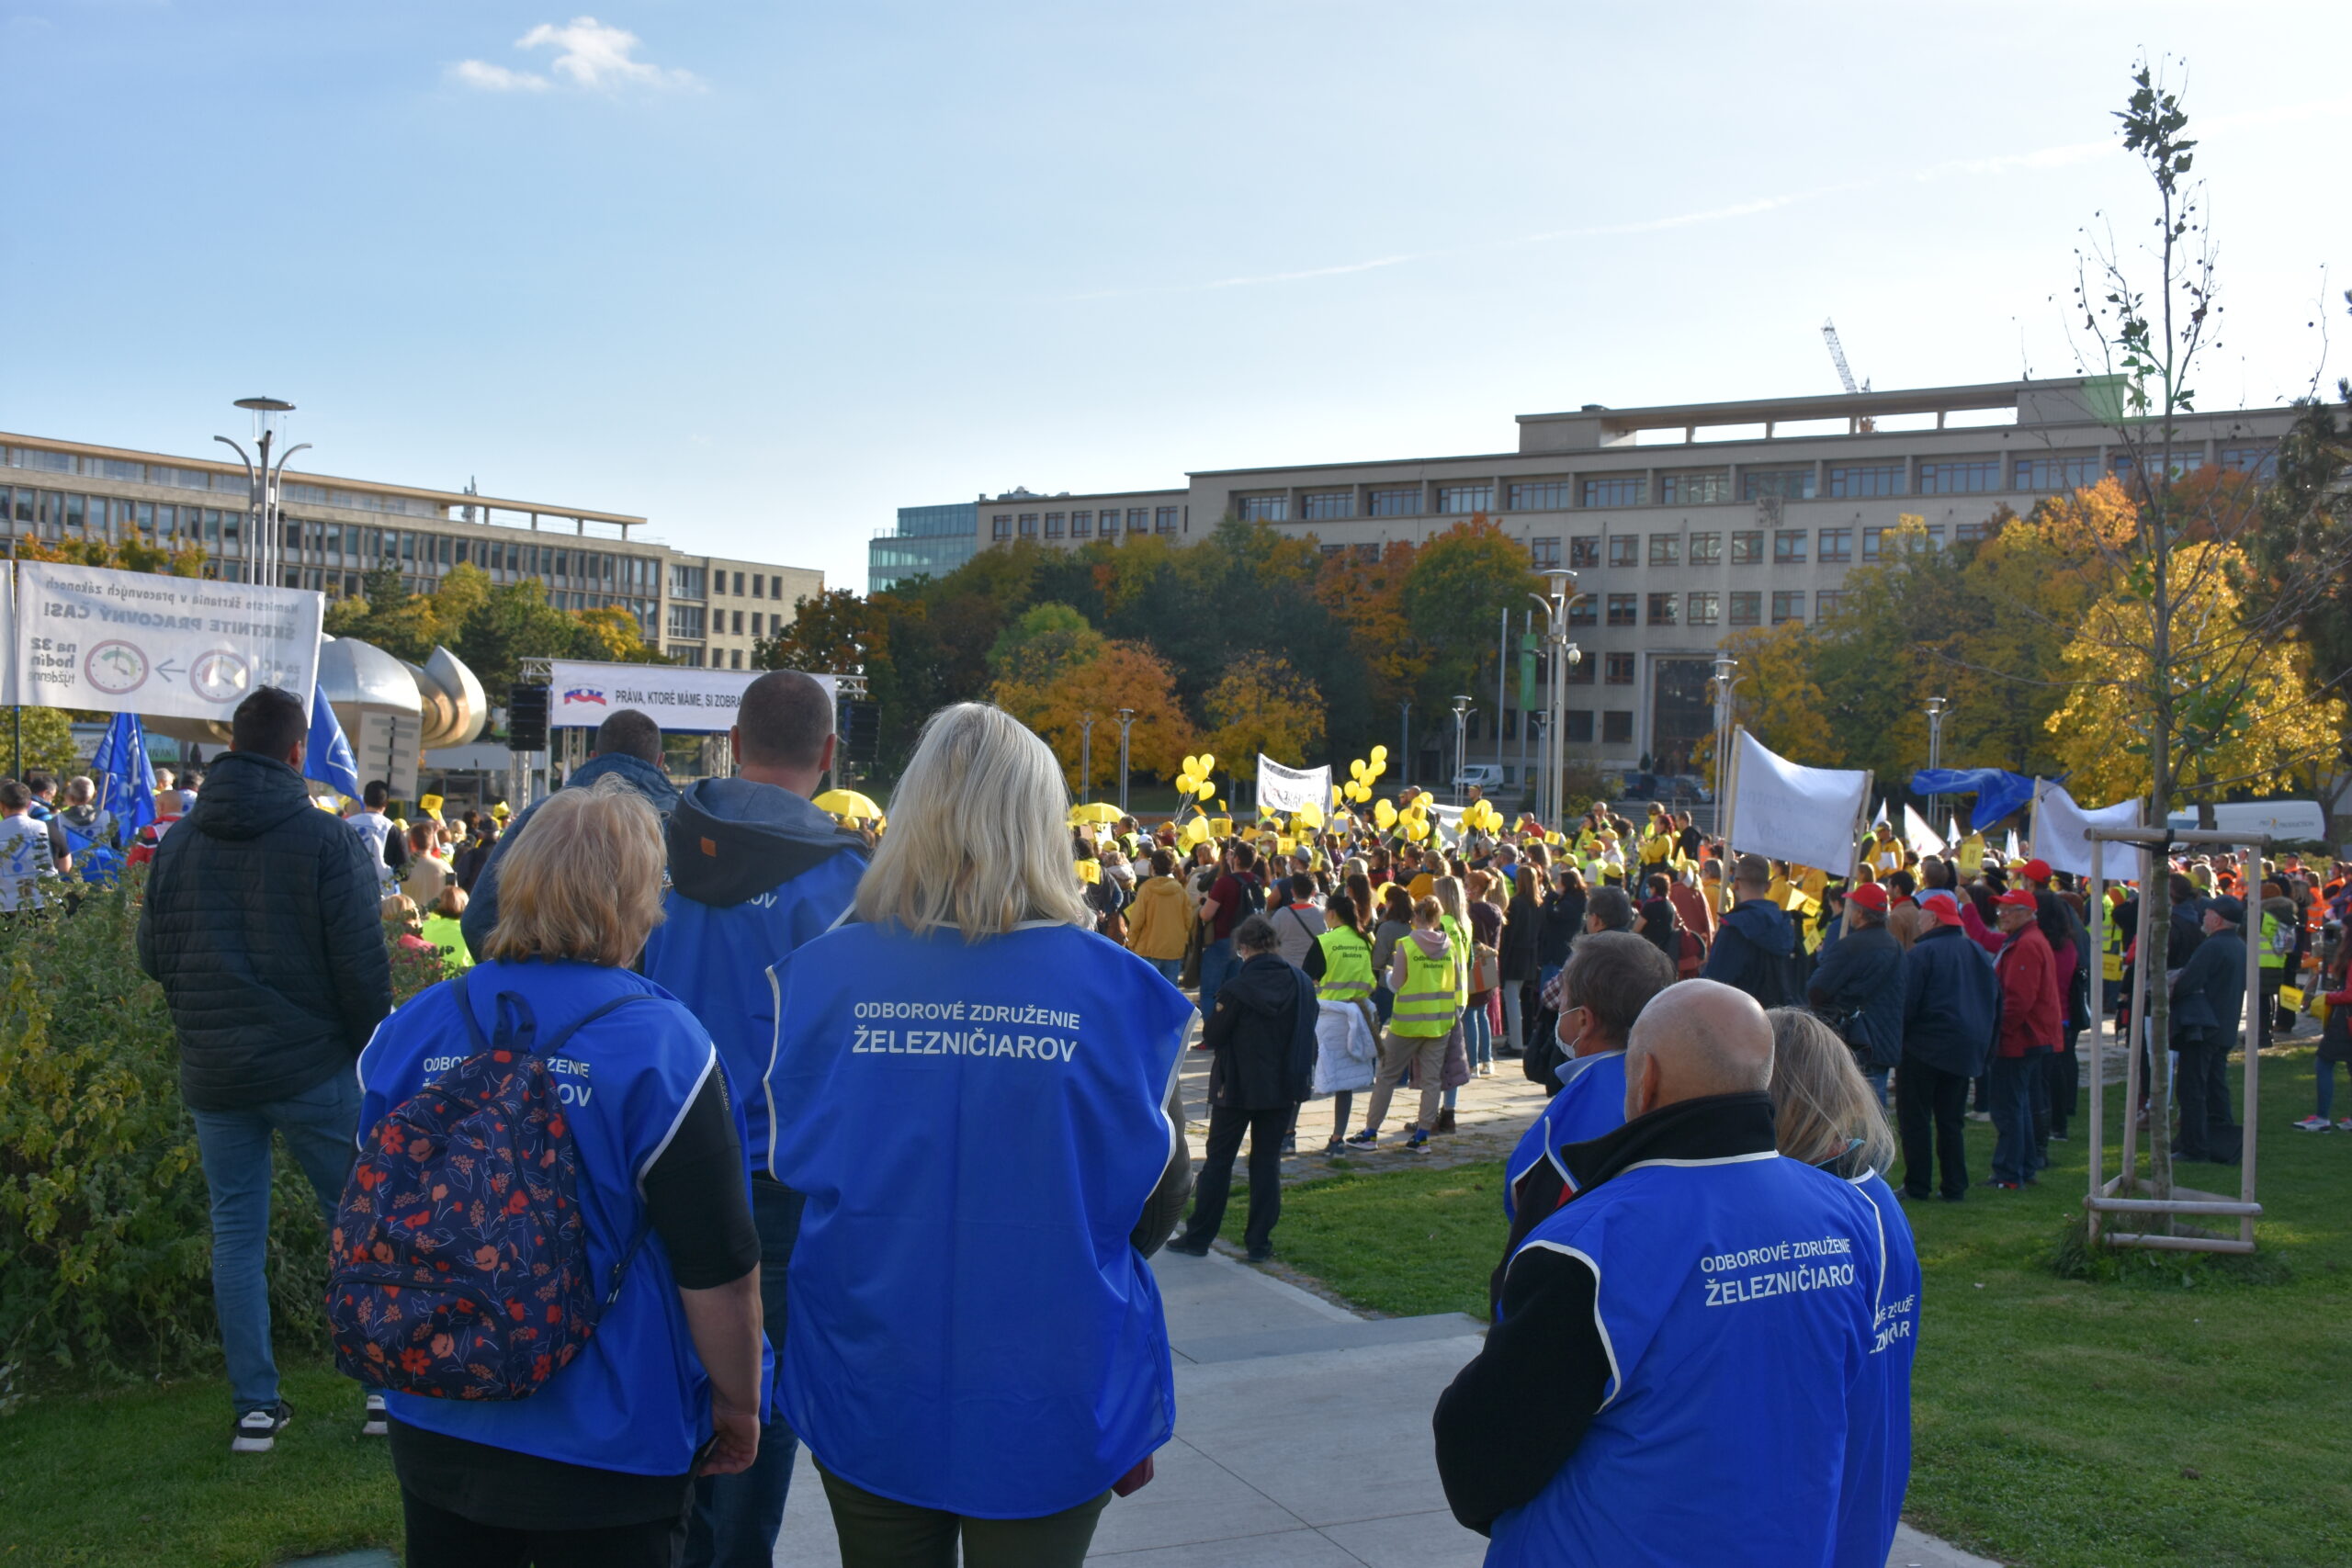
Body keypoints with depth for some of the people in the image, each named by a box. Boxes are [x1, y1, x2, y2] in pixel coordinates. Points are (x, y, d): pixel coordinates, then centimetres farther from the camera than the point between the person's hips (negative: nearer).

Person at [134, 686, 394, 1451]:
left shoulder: (177, 844, 2)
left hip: (213, 1074, 3)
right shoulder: (329, 841, -12)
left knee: (237, 1236, 10)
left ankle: (255, 1407, 13)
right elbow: (362, 966, -13)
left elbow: (152, 958, 9)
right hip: (313, 1070, -3)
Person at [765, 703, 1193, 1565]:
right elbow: (1158, 1196, -4)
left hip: (866, 1396, 2)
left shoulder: (823, 970, -9)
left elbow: (785, 1160, 1)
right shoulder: (1112, 986, -12)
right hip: (1050, 1405, -1)